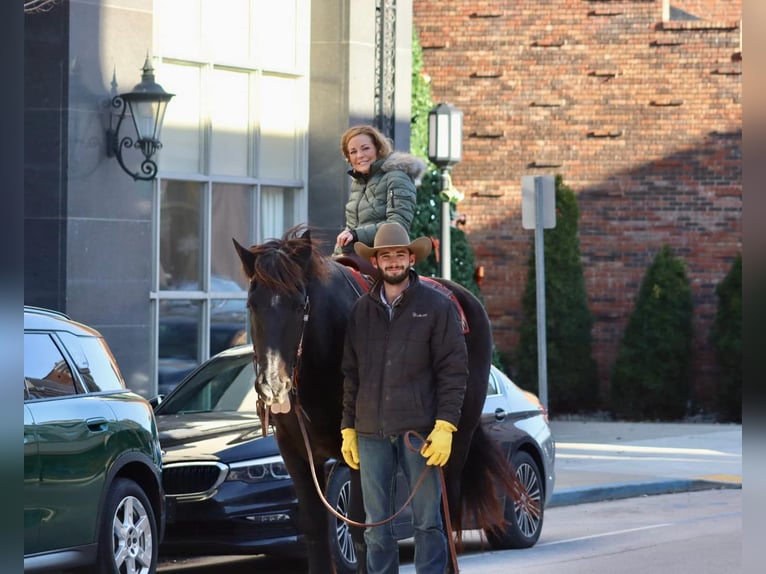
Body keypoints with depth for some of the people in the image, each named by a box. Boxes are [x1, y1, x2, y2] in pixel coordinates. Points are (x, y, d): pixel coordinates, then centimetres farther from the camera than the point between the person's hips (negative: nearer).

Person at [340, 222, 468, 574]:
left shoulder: (437, 306, 0)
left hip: (419, 431, -3)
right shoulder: (361, 311, 11)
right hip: (370, 432, 4)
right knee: (376, 526, 6)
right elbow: (350, 374, 15)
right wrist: (348, 428, 10)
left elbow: (454, 369, -3)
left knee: (427, 523, 0)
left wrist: (445, 426, -12)